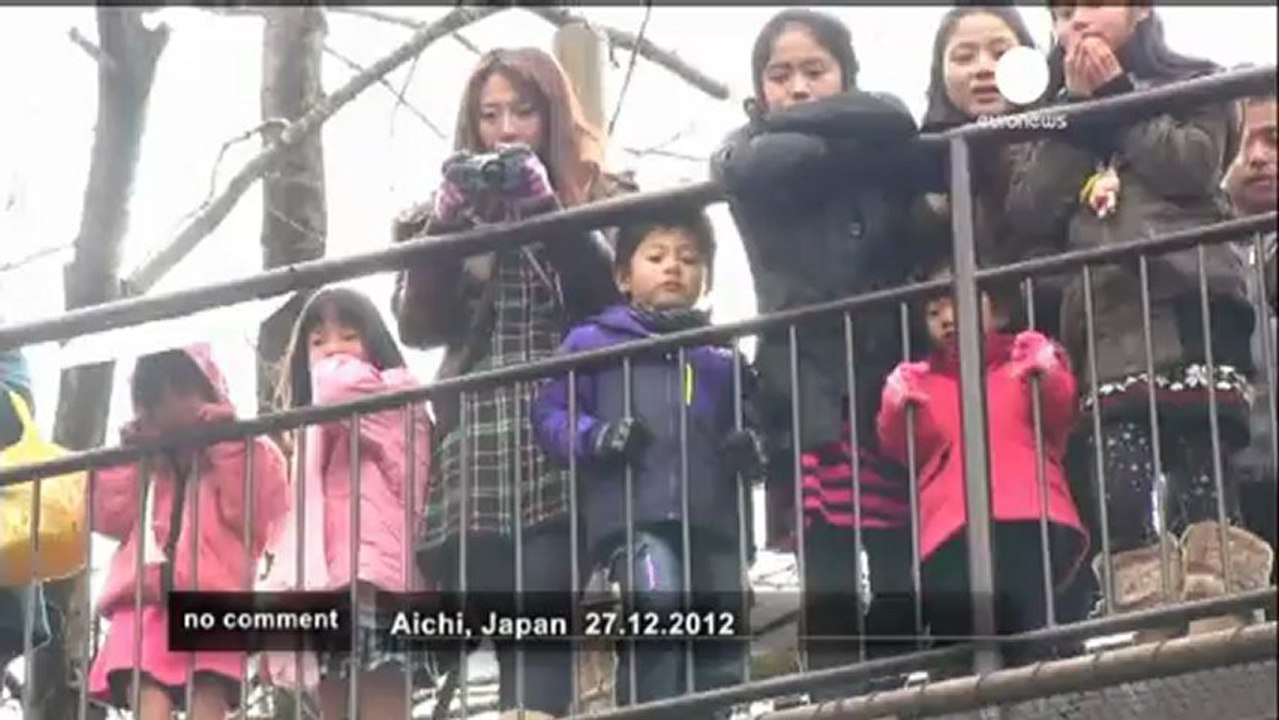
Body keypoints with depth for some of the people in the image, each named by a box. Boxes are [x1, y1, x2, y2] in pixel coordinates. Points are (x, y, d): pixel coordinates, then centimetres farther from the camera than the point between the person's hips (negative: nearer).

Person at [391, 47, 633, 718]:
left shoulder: (600, 198, 11)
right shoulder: (454, 205, 19)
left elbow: (617, 295, -6)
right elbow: (419, 326, 8)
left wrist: (545, 207, -11)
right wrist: (445, 220, -4)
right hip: (479, 458, 3)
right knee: (512, 640, 0)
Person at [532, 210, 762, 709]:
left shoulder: (721, 359, 20)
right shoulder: (593, 342, 10)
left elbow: (751, 422, 26)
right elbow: (549, 412, 6)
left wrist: (753, 451, 1)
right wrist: (594, 438, -14)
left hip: (713, 522, 5)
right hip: (634, 516, -4)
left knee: (721, 655, 3)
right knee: (659, 603, -31)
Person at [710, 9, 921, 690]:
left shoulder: (879, 145, 18)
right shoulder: (749, 155, 15)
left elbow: (893, 124, -2)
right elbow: (776, 163, -5)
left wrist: (794, 120, 3)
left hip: (897, 378, 1)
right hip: (809, 390, -1)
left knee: (907, 576, -5)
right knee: (828, 583, -6)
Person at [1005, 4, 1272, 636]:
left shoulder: (1191, 84, 17)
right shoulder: (1061, 120, 27)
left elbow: (1193, 166, -4)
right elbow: (1028, 213, 10)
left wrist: (1116, 94, 4)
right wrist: (1079, 106, 7)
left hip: (1189, 304, -3)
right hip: (1108, 321, 3)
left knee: (1200, 475, -12)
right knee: (1120, 483, -13)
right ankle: (1146, 627, -16)